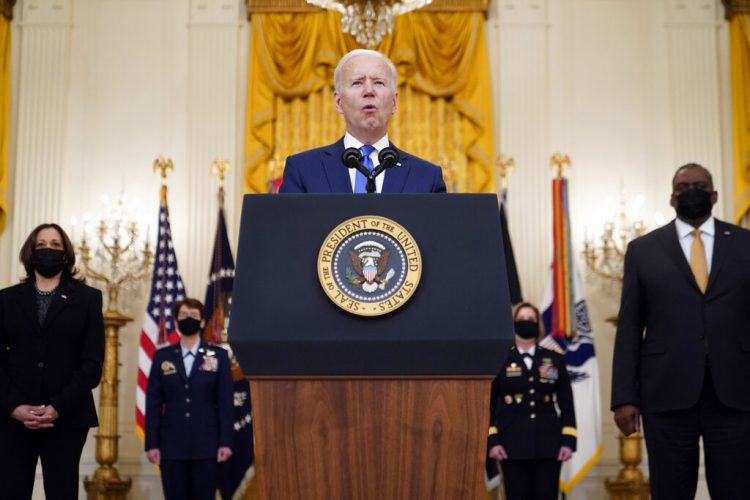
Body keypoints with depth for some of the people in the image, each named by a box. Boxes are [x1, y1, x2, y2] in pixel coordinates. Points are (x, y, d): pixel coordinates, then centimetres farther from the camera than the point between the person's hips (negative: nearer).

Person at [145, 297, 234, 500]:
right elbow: (154, 403, 5)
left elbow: (226, 402, 1)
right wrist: (151, 443, -2)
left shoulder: (218, 356, 5)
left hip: (206, 445, -1)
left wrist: (225, 442, -6)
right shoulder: (162, 357, 8)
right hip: (172, 445, 1)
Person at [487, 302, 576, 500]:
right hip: (513, 445, -1)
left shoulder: (554, 359, 10)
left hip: (549, 444, 2)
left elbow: (566, 403, 8)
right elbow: (489, 404, 3)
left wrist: (568, 440, 0)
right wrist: (492, 440, -6)